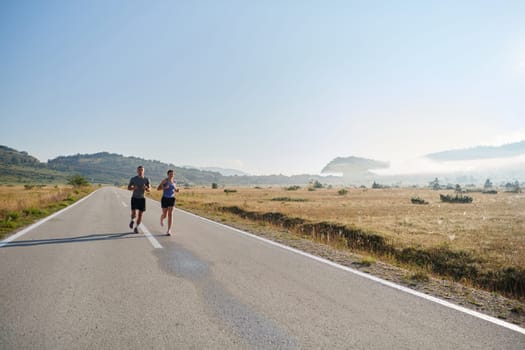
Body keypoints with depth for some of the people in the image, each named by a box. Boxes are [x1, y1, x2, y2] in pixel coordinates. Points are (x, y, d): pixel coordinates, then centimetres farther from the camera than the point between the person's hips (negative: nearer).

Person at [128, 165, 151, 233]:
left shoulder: (146, 179, -1)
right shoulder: (133, 179, -3)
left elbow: (149, 190, 2)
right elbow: (128, 188, 4)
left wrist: (146, 188, -22)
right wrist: (133, 188, -18)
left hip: (142, 198, 1)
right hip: (134, 198, -1)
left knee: (140, 214, 2)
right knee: (134, 214, -11)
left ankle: (136, 228, 20)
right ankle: (132, 220, 24)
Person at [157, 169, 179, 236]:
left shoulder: (174, 181, 6)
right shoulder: (164, 181, -8)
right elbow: (158, 188, -11)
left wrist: (176, 190, -3)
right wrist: (164, 187, -29)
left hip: (172, 199, 2)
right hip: (165, 199, -2)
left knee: (170, 214, -10)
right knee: (165, 215, 6)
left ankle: (169, 230, -10)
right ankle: (161, 219, 46)